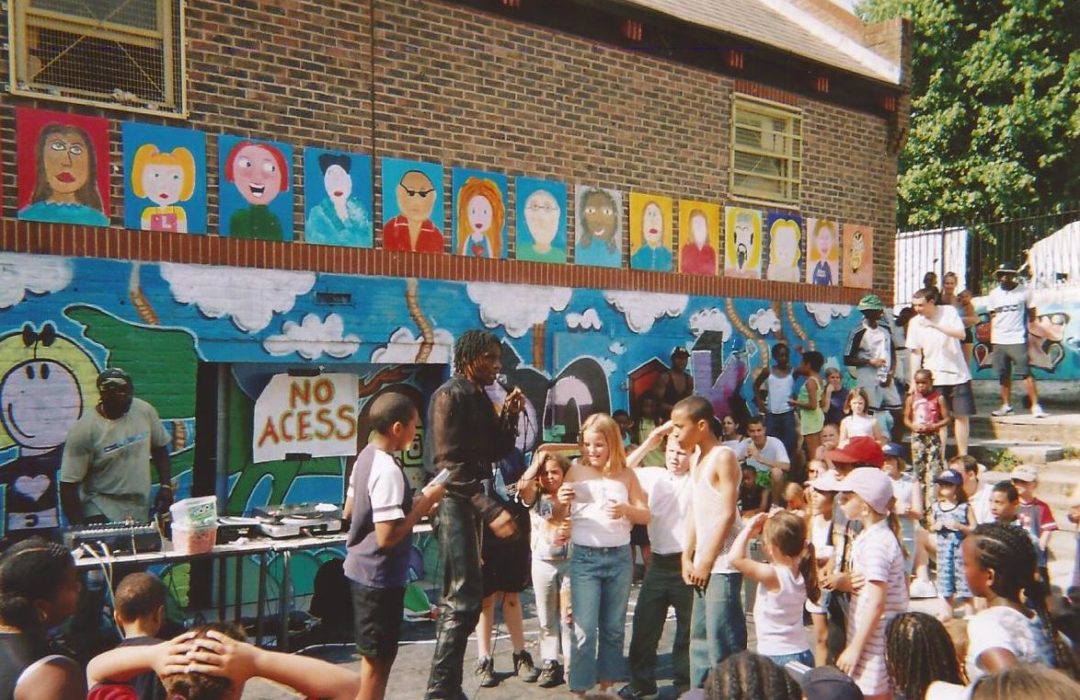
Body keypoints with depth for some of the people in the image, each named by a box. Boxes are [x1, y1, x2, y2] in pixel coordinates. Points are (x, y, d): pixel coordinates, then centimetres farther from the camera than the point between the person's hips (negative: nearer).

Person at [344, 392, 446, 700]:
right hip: (379, 576, -9)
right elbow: (387, 536, -27)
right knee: (378, 658, 4)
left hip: (361, 569, 9)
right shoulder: (388, 470, -23)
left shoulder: (365, 456, 5)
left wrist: (415, 505, 13)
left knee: (376, 655, 21)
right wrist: (425, 502, -18)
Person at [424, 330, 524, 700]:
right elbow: (448, 463, -20)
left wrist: (510, 416, 2)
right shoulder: (450, 395, -12)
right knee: (463, 601, -10)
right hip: (455, 503, -9)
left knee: (460, 599, 14)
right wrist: (490, 509, -26)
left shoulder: (480, 397, 14)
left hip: (473, 502, 10)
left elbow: (495, 452, 18)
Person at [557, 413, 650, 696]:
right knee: (585, 629, -4)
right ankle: (580, 689, 4)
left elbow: (646, 515, 2)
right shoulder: (576, 472, 0)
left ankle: (606, 682, 25)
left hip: (619, 557, 2)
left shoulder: (626, 474, 3)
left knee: (613, 627, 12)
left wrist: (625, 509, -18)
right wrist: (561, 502, -20)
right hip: (584, 558, -2)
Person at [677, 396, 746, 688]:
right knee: (700, 638, 12)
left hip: (722, 564, -9)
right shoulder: (697, 460, 14)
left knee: (723, 639, -6)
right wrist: (687, 558, 8)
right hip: (703, 563, 9)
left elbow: (727, 514, -15)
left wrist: (706, 562, -13)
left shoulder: (723, 458, -11)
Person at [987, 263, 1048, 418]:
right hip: (999, 341, 4)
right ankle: (1006, 405, 18)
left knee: (1026, 373, -7)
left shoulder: (1024, 291, -2)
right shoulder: (993, 294, 8)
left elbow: (1031, 314, 5)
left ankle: (1035, 406, -5)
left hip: (1018, 339, -4)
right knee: (1003, 375, 9)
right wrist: (992, 340, 8)